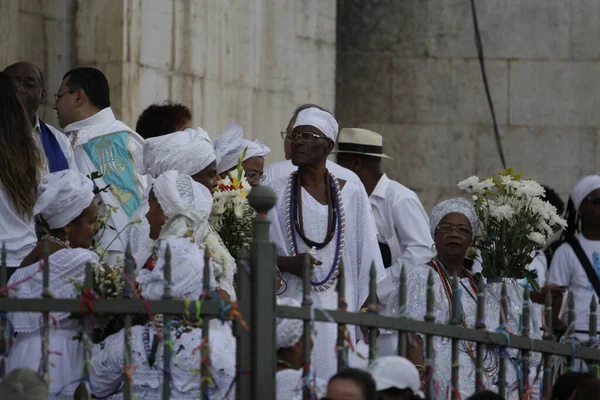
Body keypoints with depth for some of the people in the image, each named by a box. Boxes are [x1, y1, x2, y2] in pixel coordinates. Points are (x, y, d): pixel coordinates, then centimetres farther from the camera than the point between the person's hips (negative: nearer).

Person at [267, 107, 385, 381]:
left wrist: (367, 308, 2)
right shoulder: (275, 194, 6)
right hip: (289, 304, -1)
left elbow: (366, 256, 8)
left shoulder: (353, 196, 8)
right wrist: (285, 263, -15)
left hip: (338, 306, 1)